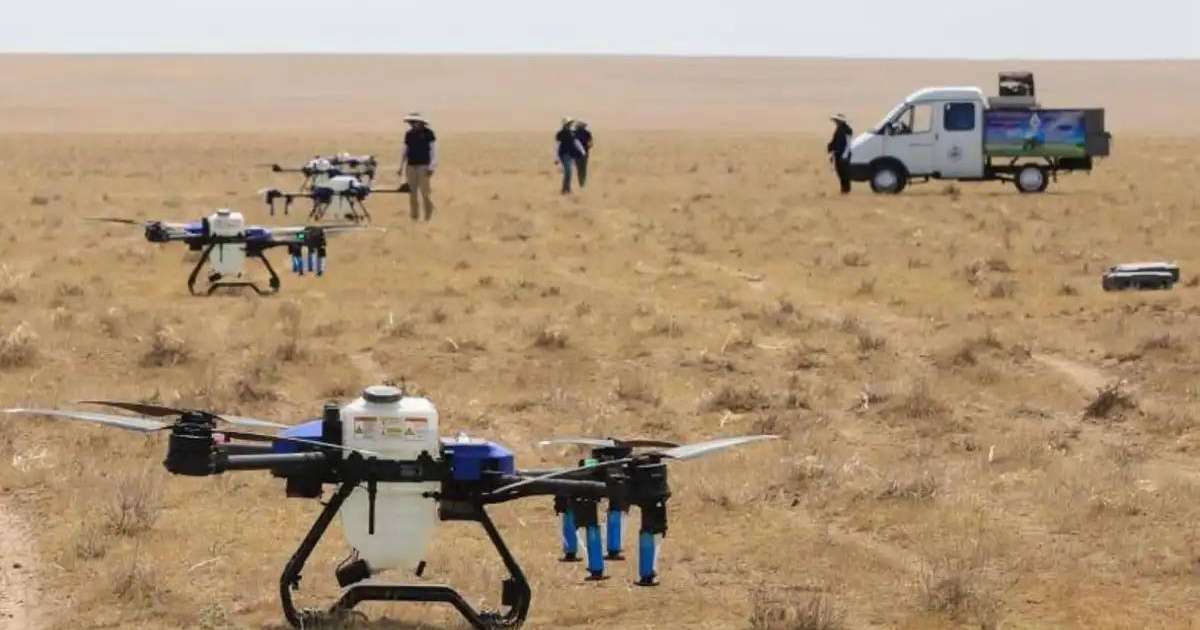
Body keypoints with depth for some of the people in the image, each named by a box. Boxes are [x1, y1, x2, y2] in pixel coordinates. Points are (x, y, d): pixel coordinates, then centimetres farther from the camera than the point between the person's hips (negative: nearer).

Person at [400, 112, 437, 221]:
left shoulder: (428, 133, -2)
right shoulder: (409, 134, 13)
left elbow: (433, 150, -4)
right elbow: (405, 151, 19)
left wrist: (431, 167, -12)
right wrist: (401, 166, 15)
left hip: (423, 166, -5)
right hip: (411, 166, 5)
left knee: (425, 193, -8)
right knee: (412, 194, 4)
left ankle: (428, 218, -3)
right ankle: (414, 217, 10)